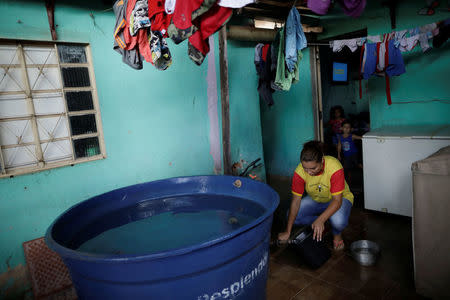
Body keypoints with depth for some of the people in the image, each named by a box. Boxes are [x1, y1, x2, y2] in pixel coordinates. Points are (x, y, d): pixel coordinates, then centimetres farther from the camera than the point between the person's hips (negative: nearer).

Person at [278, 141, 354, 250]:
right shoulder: (300, 171, -26)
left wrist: (320, 220, -47)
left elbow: (337, 200, -32)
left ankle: (337, 234, 3)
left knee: (338, 221, -35)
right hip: (315, 200, 4)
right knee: (292, 216, -17)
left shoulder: (335, 167, -36)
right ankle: (320, 226, 9)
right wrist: (287, 232, -19)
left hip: (339, 198, -3)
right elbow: (296, 200, -21)